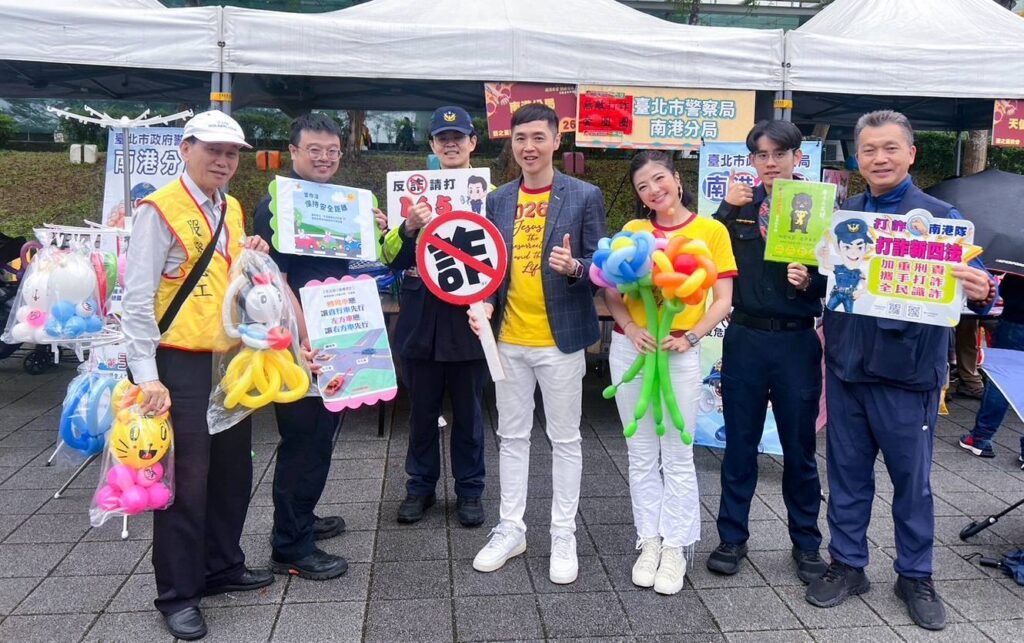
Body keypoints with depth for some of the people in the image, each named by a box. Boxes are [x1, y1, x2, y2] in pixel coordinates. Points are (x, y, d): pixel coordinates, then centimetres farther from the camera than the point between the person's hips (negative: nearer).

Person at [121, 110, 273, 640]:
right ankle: (177, 593, 17)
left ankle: (222, 566, 34)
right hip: (182, 365, -7)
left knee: (233, 470, 16)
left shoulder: (232, 210, 11)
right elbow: (136, 297, -15)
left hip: (232, 359, 7)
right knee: (186, 479, 1)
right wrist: (146, 376, -18)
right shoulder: (160, 209, -11)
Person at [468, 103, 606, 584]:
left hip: (560, 339, -4)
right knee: (511, 436, 13)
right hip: (509, 339, 4)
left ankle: (563, 536, 21)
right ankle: (510, 530, 27)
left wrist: (574, 267, -25)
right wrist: (484, 303, -7)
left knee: (564, 439, 8)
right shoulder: (497, 200, 7)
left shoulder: (585, 196, -5)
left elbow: (601, 265, -4)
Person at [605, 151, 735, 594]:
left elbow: (723, 301, -1)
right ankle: (649, 541, 21)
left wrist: (691, 336, -16)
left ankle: (676, 547, 17)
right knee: (641, 454, 9)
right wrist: (631, 328, -12)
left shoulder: (710, 230, 0)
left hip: (680, 351, -2)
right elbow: (612, 291, 5)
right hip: (630, 348, 3)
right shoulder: (632, 230, 7)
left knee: (677, 455, 3)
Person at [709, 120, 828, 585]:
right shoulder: (739, 207, 5)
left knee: (799, 448, 10)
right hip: (745, 338, 2)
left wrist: (810, 281, -22)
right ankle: (732, 536, 25)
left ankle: (806, 542, 27)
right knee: (739, 443, 11)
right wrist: (727, 209, -13)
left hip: (797, 342, -1)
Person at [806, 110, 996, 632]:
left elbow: (973, 285, -8)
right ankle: (847, 565, 28)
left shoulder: (940, 216, -5)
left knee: (912, 481, 10)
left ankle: (915, 576, 28)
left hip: (907, 374, -3)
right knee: (847, 475, 13)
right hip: (845, 369, 3)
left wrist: (982, 293, -30)